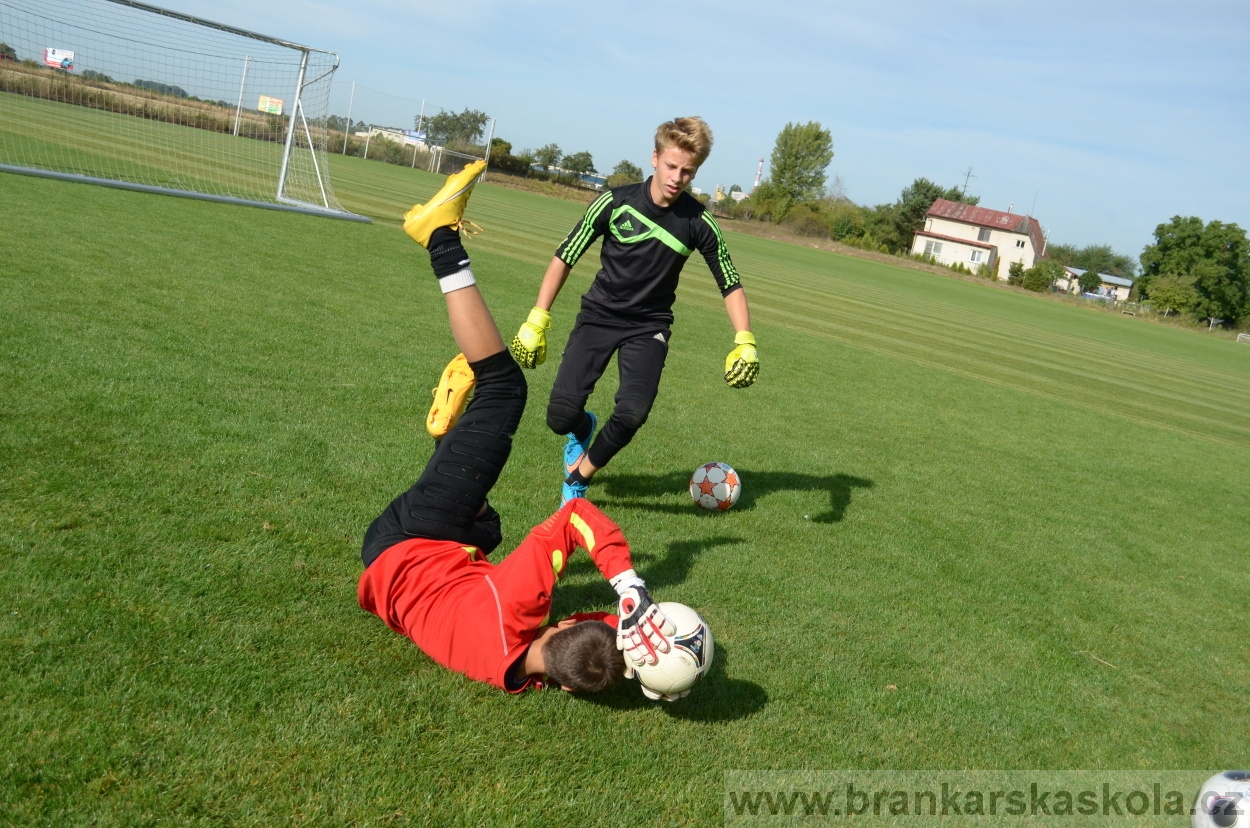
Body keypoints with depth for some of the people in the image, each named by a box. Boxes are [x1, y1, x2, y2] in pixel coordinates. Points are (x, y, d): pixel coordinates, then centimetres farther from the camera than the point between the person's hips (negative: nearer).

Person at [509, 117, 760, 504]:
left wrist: (745, 341, -14)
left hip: (649, 327, 0)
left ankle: (578, 478, 3)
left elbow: (731, 284, -1)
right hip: (599, 315, 0)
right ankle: (583, 429, 30)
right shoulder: (616, 202, -13)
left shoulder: (699, 222, -11)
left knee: (632, 413, -24)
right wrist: (536, 320, -10)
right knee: (561, 416, -11)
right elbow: (565, 258, -6)